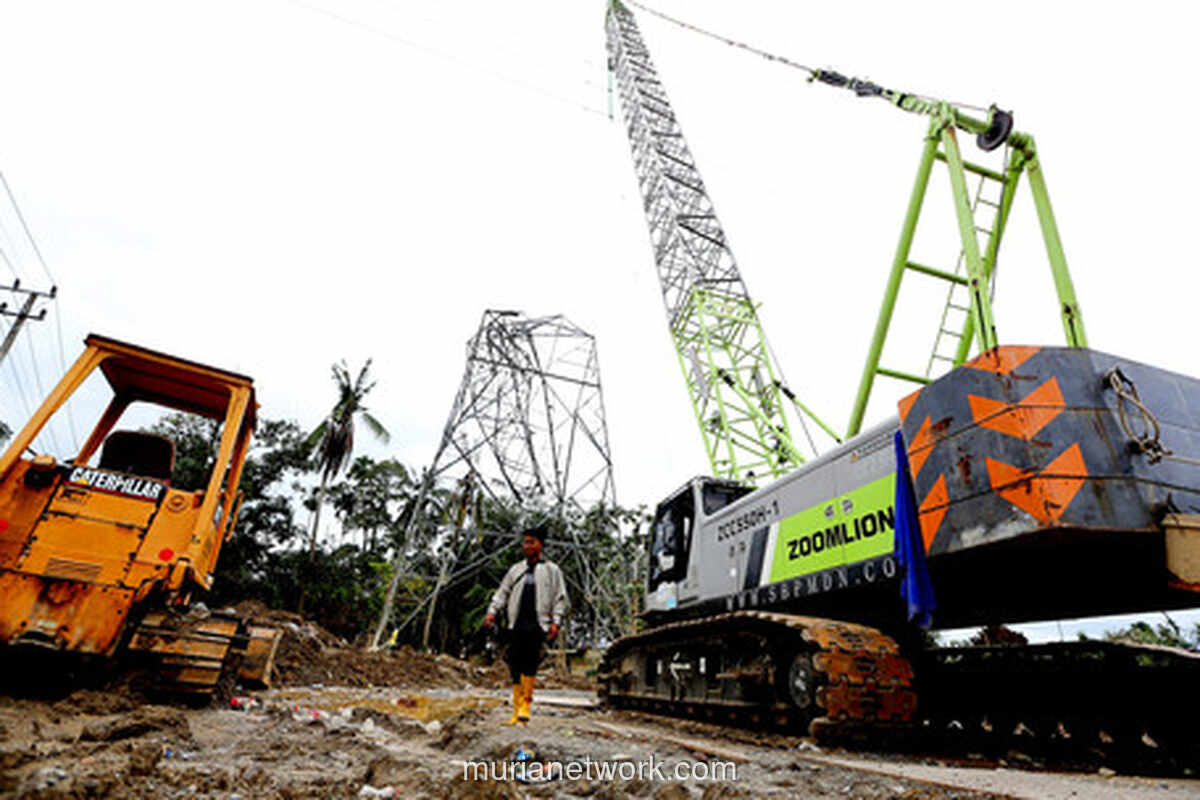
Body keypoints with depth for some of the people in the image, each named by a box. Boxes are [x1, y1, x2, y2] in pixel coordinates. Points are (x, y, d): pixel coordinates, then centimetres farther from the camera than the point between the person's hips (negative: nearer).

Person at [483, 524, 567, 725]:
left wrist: (556, 622, -5)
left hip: (538, 625, -3)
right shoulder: (516, 569, 16)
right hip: (517, 624, 3)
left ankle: (526, 704, 1)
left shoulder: (551, 570, 7)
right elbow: (503, 592, 17)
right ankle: (517, 710, 12)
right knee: (515, 665, 2)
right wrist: (492, 612, 3)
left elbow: (560, 598, 6)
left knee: (530, 662, -17)